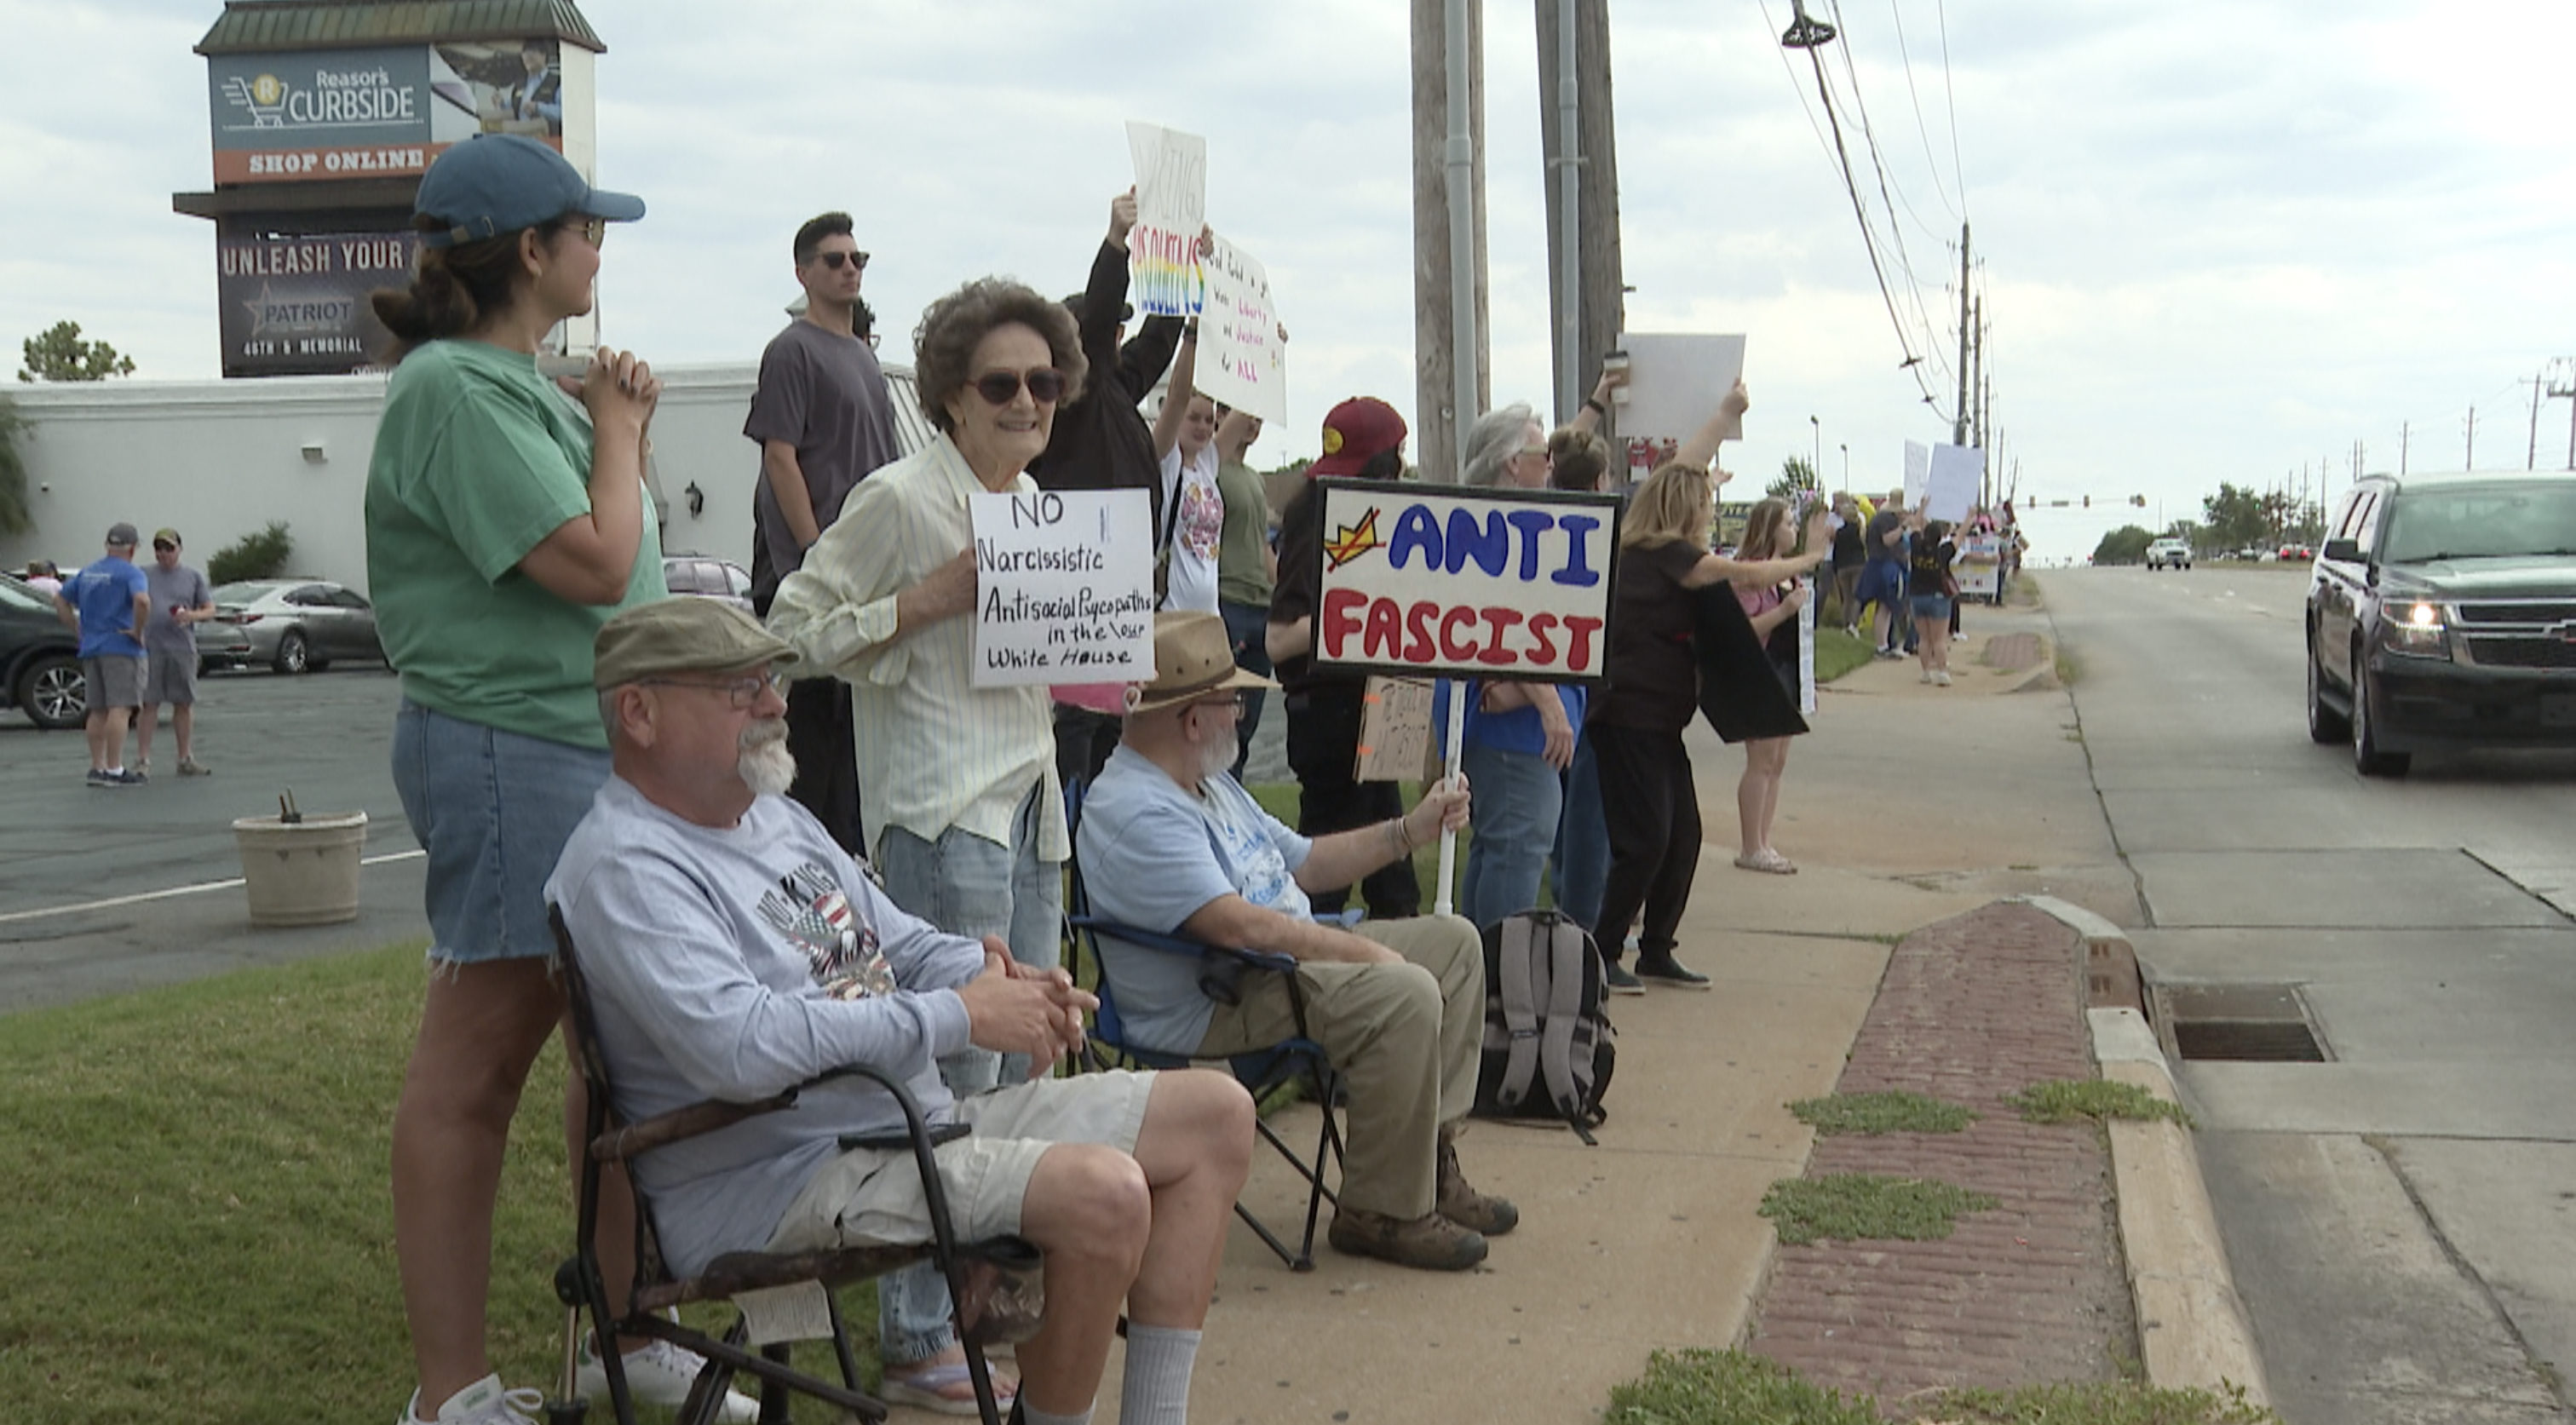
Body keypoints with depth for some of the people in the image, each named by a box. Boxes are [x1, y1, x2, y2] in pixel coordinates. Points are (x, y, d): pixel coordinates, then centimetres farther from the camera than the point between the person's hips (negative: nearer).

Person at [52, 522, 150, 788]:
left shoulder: (88, 572, 15)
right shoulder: (130, 573, -9)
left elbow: (60, 599, 21)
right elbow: (142, 601, -27)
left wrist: (78, 630, 17)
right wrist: (138, 632, -14)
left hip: (91, 649, 7)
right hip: (120, 649, -7)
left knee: (98, 711, 11)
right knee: (120, 708, -9)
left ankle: (97, 768, 12)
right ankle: (114, 770, -14)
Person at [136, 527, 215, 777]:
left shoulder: (193, 577, 12)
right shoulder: (144, 576, 10)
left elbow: (210, 610, 10)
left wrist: (192, 616, -11)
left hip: (182, 647, 2)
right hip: (150, 648, -1)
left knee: (184, 704, 5)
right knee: (149, 704, -3)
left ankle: (186, 759, 13)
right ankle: (143, 760, -1)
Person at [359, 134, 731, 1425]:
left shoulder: (517, 383, 15)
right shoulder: (454, 387, -15)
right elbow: (599, 564, -20)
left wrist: (615, 428, 10)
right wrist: (616, 433, -6)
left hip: (591, 748, 10)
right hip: (508, 750, -10)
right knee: (475, 1061, -4)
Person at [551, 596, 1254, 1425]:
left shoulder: (778, 818, 17)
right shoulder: (625, 868, -15)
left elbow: (900, 945, 24)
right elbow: (741, 1046, -29)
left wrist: (1007, 982, 0)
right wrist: (960, 1017, -22)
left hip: (923, 1121, 10)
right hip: (786, 1183, -10)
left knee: (1215, 1114, 6)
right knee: (1103, 1190, -31)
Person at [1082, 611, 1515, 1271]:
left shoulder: (1211, 785, 16)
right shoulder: (1136, 813, -21)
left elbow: (1301, 863, 23)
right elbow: (1237, 923, -29)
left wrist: (1410, 830, 18)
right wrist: (1361, 951, -23)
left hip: (1296, 957, 11)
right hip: (1210, 1007, -11)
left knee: (1453, 941, 9)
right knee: (1405, 994, -28)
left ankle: (1430, 1158, 8)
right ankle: (1381, 1211, -16)